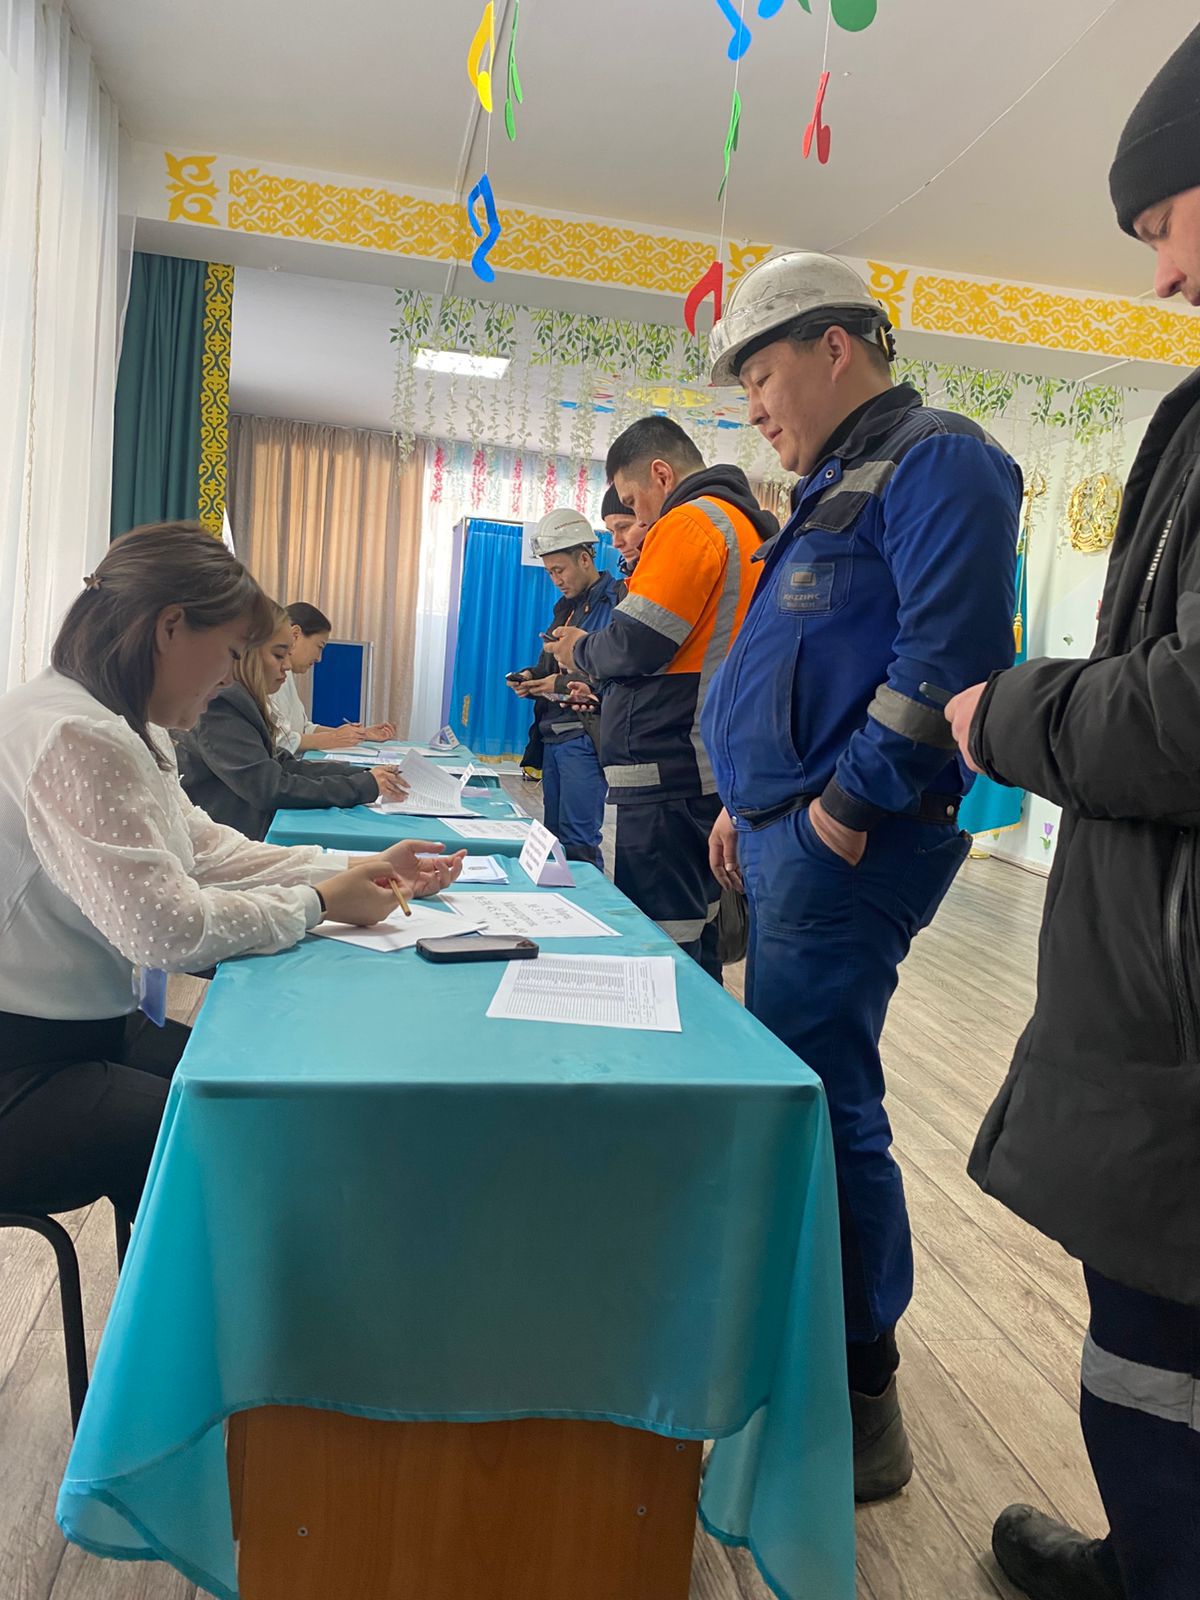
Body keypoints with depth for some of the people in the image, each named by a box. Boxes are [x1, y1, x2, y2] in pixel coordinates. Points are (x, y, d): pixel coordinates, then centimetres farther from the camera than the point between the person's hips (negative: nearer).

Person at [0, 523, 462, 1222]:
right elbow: (165, 924, -28)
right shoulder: (75, 737, -25)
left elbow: (208, 849, 11)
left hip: (94, 1028, 10)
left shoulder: (125, 729, 9)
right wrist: (318, 903, -15)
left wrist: (359, 870, 3)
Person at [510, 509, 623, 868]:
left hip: (586, 738, -9)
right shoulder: (566, 606, 19)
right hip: (552, 737, 9)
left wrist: (564, 685, -18)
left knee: (577, 844, -8)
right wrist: (531, 677, 6)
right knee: (554, 840, 13)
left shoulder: (618, 600, -10)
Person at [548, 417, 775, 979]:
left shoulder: (690, 522, -10)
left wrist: (579, 652, 3)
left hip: (669, 777, -10)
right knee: (696, 940, 17)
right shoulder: (748, 524, 21)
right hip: (715, 770, 10)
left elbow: (636, 644, -17)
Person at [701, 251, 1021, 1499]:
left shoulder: (935, 461, -9)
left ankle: (858, 1405, 10)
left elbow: (947, 651, -22)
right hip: (791, 835, 10)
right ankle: (834, 1323, 34)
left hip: (847, 847, -10)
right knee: (801, 1087, 17)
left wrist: (846, 804, -19)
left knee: (812, 1101, -6)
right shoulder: (835, 487, 22)